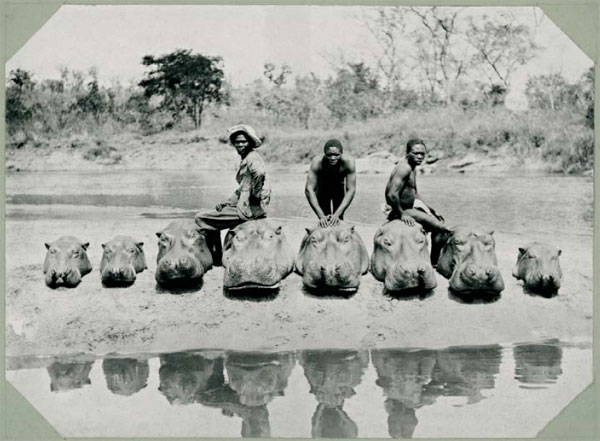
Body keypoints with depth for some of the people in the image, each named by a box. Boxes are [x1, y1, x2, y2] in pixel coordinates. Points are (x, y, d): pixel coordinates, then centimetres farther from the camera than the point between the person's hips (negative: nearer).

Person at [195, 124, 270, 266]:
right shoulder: (245, 160, 17)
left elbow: (260, 172, -38)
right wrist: (228, 202, 13)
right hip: (244, 206, 10)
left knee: (201, 218, -3)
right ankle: (216, 257, 28)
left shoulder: (252, 158, -14)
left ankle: (215, 258, 8)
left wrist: (255, 196, -26)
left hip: (250, 209, -10)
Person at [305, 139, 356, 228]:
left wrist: (337, 214, -44)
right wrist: (321, 216, -48)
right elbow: (309, 189, -40)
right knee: (324, 220, -4)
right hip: (322, 189, 0)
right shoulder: (317, 162, -37)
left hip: (339, 189, 1)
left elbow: (351, 190, -35)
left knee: (338, 219, -2)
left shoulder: (348, 162, -36)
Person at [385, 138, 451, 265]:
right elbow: (392, 195, -32)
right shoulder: (404, 168, -21)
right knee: (439, 227, -10)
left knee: (439, 220, 16)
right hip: (401, 210, -11)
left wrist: (430, 209, 20)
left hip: (410, 206, 11)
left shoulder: (412, 168, 11)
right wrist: (401, 214, -24)